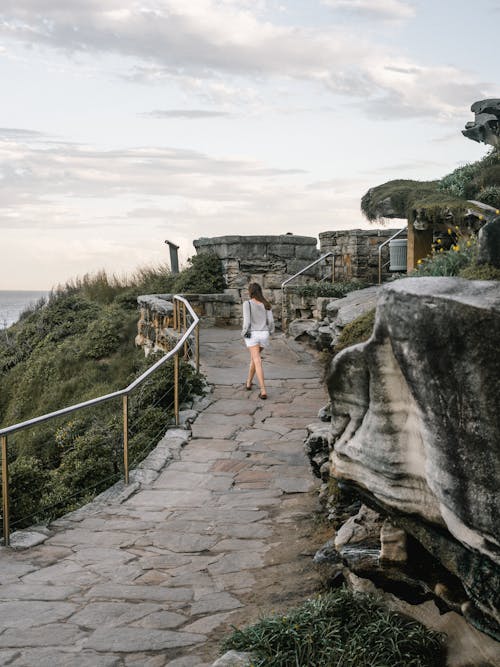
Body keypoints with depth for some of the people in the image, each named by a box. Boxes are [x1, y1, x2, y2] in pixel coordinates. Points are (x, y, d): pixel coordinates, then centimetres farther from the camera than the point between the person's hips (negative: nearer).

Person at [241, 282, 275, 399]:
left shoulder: (247, 304, -10)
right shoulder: (266, 304, 2)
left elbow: (247, 321, -17)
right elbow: (271, 321, -1)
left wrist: (244, 332, 0)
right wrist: (269, 331, 17)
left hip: (252, 335, -4)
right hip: (264, 335, 4)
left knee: (258, 362, -7)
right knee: (254, 357, 27)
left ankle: (263, 391, -18)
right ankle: (248, 383, 42)